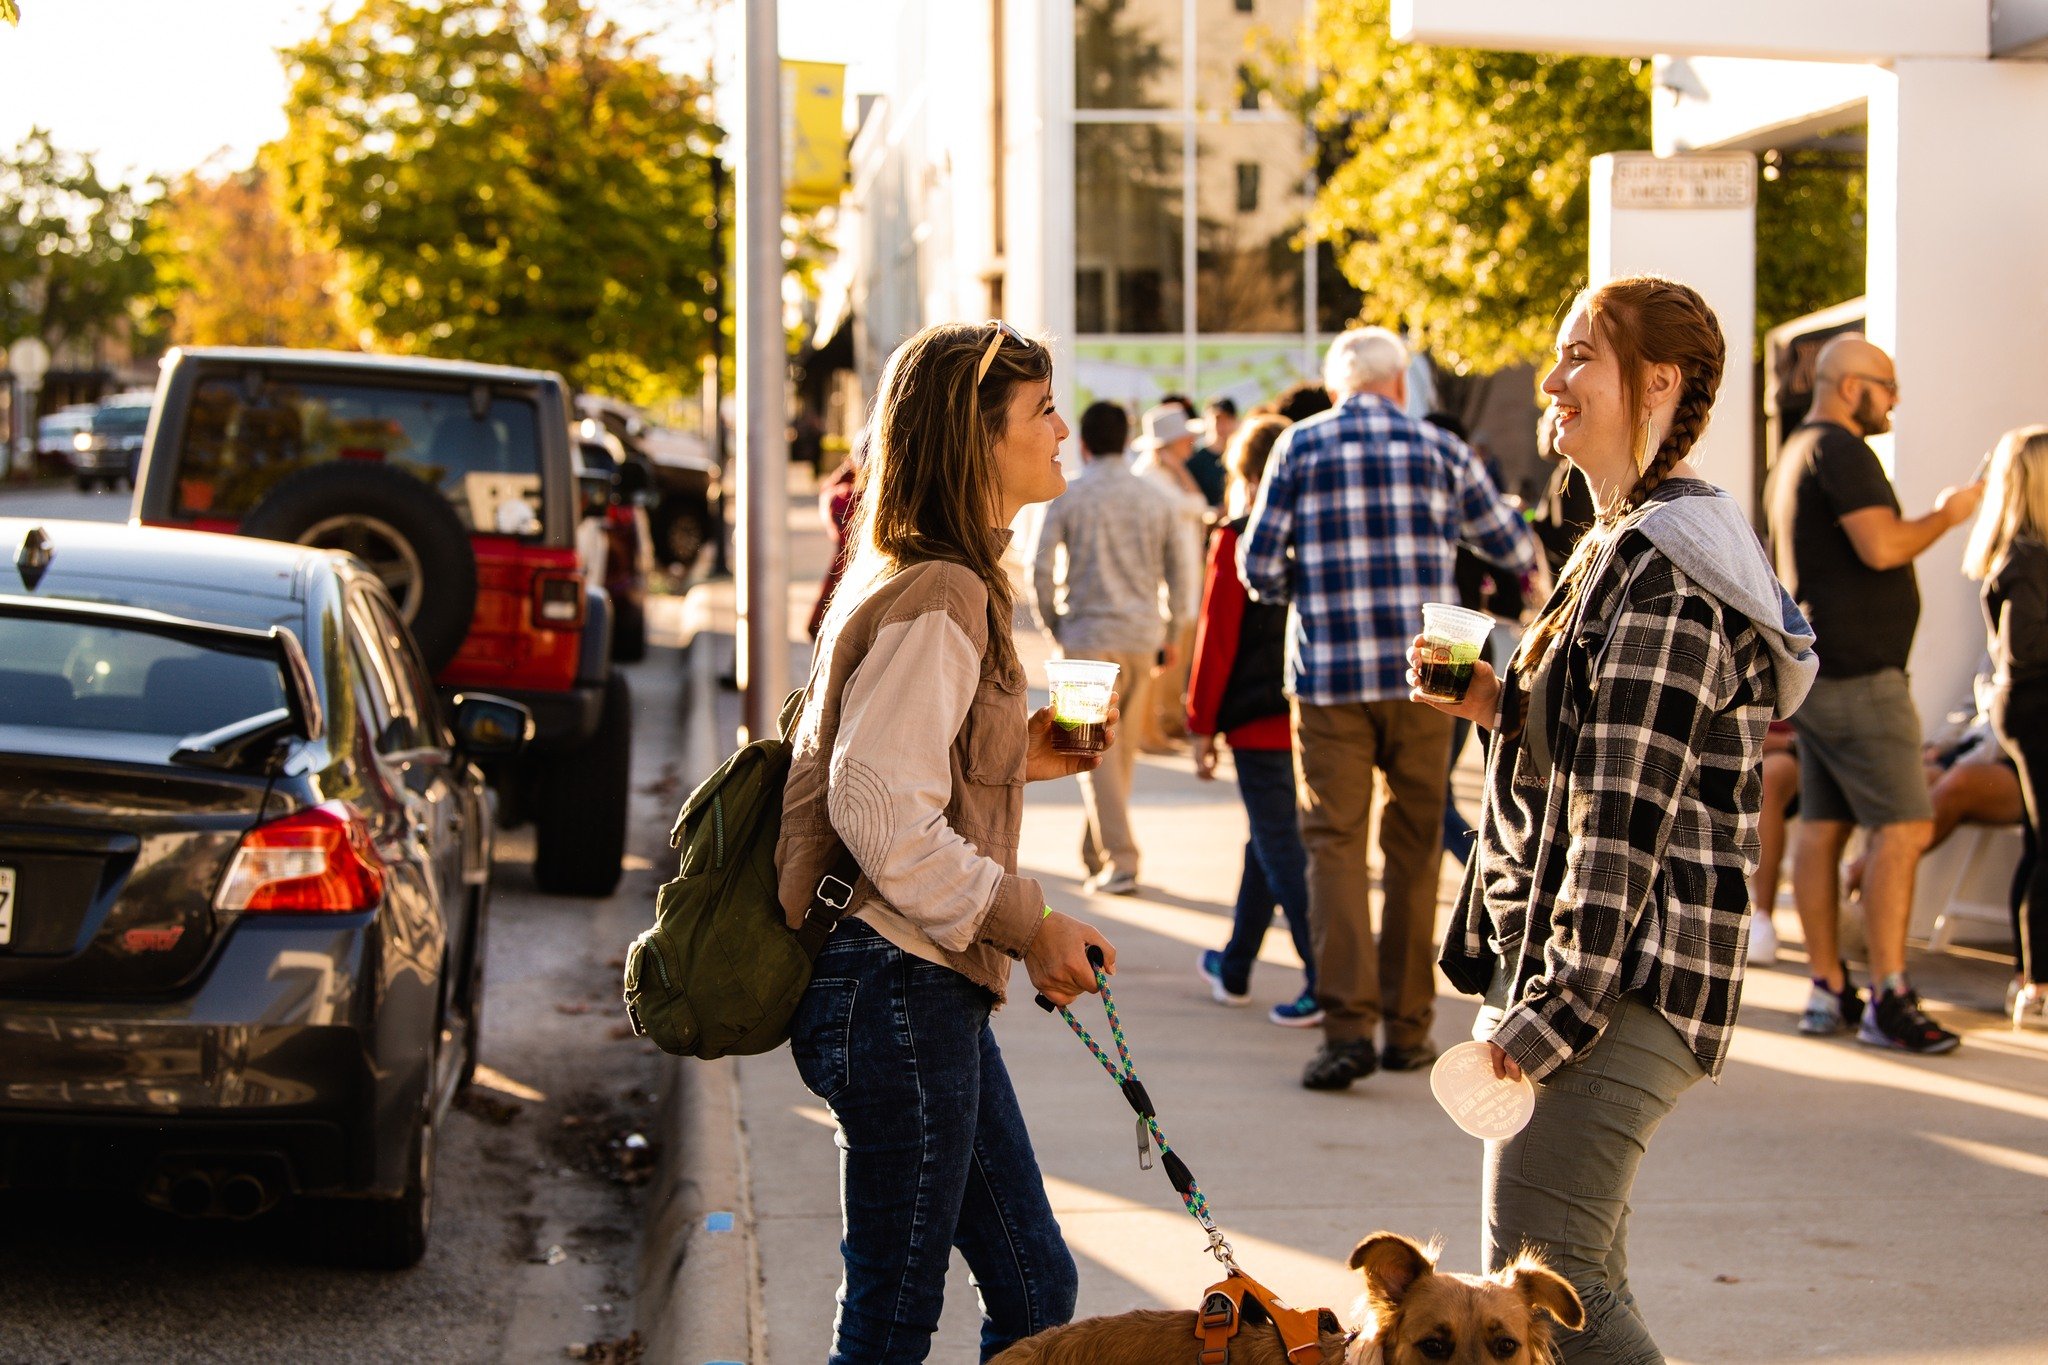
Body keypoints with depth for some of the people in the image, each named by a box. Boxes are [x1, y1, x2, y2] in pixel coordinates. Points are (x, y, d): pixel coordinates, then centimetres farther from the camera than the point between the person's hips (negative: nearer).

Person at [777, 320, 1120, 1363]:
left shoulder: (938, 586, 16)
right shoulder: (934, 599, -17)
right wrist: (1027, 924, -17)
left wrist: (1020, 758, 11)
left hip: (933, 993, 11)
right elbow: (881, 816, -24)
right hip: (899, 991, -10)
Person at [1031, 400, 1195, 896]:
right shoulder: (1153, 498, 5)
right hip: (1142, 636, 4)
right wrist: (1172, 630, 17)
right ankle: (1095, 852, 23)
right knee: (1123, 750, 14)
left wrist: (1052, 625, 7)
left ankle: (1119, 861, -12)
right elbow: (1181, 569, 7)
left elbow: (1041, 570, -7)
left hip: (1088, 634, -4)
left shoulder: (1069, 497, -4)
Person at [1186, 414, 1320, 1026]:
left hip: (1259, 722, -6)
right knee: (1269, 842, 19)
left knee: (1282, 851, -3)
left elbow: (1217, 639, -8)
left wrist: (1202, 727, -2)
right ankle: (1234, 968, 32)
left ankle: (1326, 981, -11)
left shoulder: (1236, 542, -10)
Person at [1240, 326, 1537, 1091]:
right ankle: (1408, 1026, 14)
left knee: (1334, 844, -1)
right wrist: (1529, 555, 39)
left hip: (1328, 676, -1)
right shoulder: (1440, 450, 7)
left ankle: (1349, 1025, -13)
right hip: (1420, 675, 1)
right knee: (1413, 848, 10)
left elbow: (1258, 568, 1)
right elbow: (1511, 548, 16)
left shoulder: (1300, 447, 3)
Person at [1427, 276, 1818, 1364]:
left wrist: (1552, 1009, -21)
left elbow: (1626, 813, -20)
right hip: (1612, 971, 11)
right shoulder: (1623, 548, 18)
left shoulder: (1660, 573, -16)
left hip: (1621, 975, -11)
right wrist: (1504, 705, 7)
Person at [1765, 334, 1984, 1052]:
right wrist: (1947, 514, -10)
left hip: (1813, 669, 11)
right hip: (1856, 672, -11)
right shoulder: (1840, 450, -14)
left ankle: (1827, 992, 9)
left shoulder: (1796, 453, 20)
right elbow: (1882, 546, -24)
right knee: (1904, 828, -12)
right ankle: (1887, 998, -15)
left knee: (1822, 825, 8)